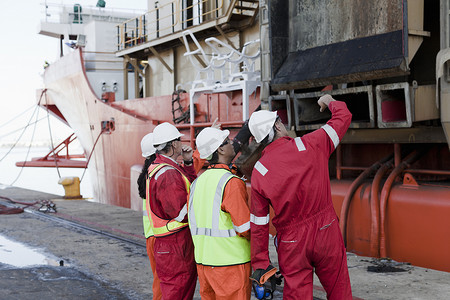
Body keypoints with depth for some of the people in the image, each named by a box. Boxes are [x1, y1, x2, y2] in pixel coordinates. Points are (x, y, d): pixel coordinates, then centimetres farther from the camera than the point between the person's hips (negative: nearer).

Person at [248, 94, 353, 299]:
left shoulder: (258, 172, -5)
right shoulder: (309, 145, -8)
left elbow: (258, 223, -3)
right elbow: (343, 117, 6)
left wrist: (260, 264, 4)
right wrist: (329, 102, 27)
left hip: (292, 245, 0)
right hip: (326, 233, 0)